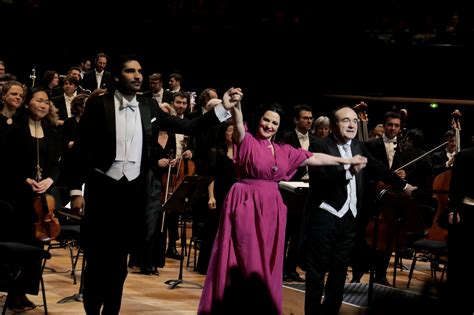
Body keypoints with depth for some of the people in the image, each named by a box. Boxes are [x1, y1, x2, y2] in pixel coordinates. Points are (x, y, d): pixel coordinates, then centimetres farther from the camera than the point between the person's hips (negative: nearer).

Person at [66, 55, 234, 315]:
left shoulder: (149, 107, 7)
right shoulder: (98, 104, -4)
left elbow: (187, 127, 7)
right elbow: (81, 148, -4)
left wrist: (223, 109, -3)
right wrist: (76, 190, -10)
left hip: (134, 191, 3)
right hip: (102, 187, -3)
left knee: (119, 259, 9)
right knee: (96, 256, 2)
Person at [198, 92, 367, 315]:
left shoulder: (283, 151, 12)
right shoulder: (247, 141, -6)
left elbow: (314, 158, 17)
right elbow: (239, 129, -28)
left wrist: (346, 161, 18)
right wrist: (236, 108, -50)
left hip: (271, 208, 6)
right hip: (247, 205, -6)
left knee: (267, 262, 9)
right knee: (244, 261, -4)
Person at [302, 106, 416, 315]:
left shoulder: (359, 147, 10)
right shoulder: (321, 146, -10)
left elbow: (378, 169, 22)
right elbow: (318, 180, -22)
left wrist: (403, 185, 28)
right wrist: (349, 172, -32)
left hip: (349, 218, 6)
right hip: (324, 218, -6)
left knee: (339, 272, 12)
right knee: (316, 272, 2)